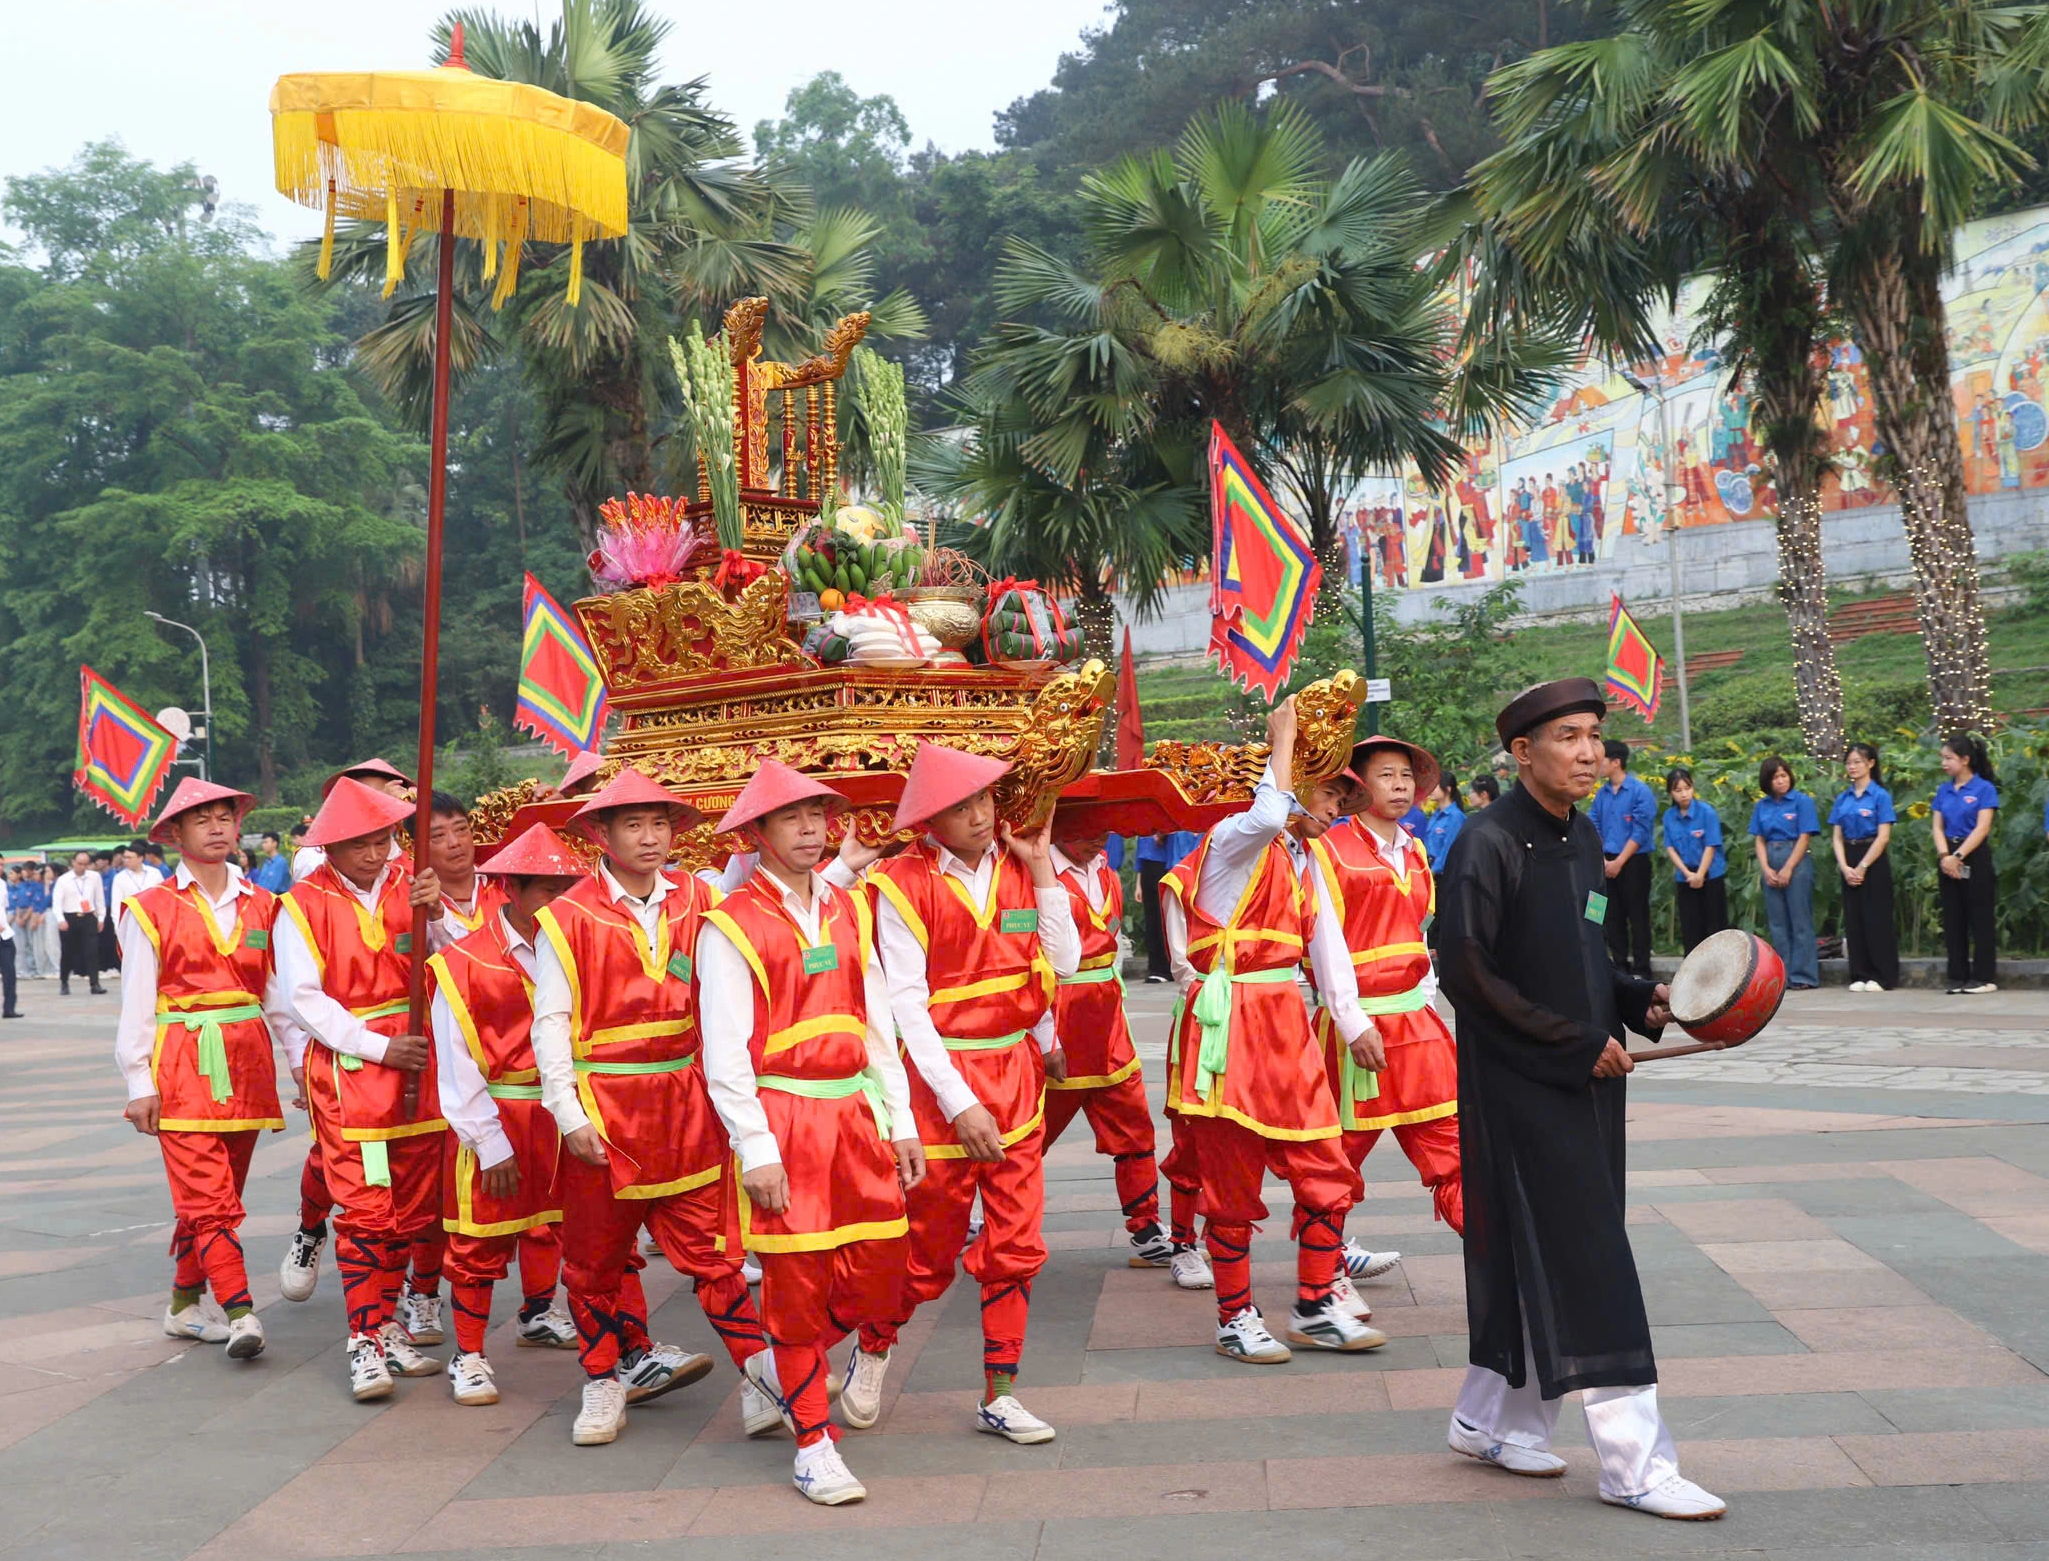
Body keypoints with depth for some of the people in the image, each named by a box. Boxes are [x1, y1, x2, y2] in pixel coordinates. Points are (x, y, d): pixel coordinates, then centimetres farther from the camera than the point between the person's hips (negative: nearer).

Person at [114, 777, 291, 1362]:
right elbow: (135, 1004, -1)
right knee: (208, 1195, -11)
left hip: (246, 1065, 4)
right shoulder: (150, 910, 0)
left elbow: (279, 993, 12)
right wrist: (139, 1083, -4)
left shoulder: (262, 906, 11)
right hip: (182, 1068, -4)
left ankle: (185, 1305, 23)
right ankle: (239, 1313, -16)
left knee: (216, 1195, 10)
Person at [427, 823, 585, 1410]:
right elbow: (457, 1069, -13)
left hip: (552, 1112, 5)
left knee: (547, 1218, 22)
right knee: (480, 1240, 1)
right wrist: (491, 1145, -14)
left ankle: (539, 1315, 44)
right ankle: (468, 1355, 14)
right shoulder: (463, 963, -15)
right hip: (491, 1117, -5)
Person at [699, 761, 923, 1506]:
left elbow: (877, 1022, 13)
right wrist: (756, 1150, -14)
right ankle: (813, 1445, 15)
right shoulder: (732, 925, -6)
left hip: (855, 1113, 6)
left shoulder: (849, 910, 11)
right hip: (783, 1117, -5)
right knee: (797, 1279, 1)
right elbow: (724, 1050, -9)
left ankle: (779, 1363, 32)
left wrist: (900, 1122, 9)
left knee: (878, 1275, 5)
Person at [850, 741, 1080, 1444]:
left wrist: (1041, 866, -5)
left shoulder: (1017, 868, 4)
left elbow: (1065, 962, 0)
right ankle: (872, 1349, 34)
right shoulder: (903, 883, -11)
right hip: (942, 1076, -5)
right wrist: (959, 1103, -17)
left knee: (1015, 1243, 6)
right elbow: (905, 1004, -13)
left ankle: (999, 1394, 18)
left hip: (1016, 1073, 5)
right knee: (930, 1249, 6)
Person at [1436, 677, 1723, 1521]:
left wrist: (1637, 998, 1)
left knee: (1532, 1265, 14)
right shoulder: (1490, 843, -15)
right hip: (1519, 1088, -8)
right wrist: (1576, 1041, -17)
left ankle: (1489, 1421, 28)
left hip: (1584, 1083, 8)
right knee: (1583, 1269, -6)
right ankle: (1635, 1466, 0)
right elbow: (1467, 973, -19)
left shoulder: (1584, 840, 11)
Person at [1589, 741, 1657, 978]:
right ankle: (1619, 964, 20)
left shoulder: (1640, 791, -10)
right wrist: (1602, 859, -5)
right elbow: (1593, 827, 8)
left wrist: (1619, 862, -13)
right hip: (1608, 863, 6)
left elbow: (1640, 831, -13)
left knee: (1637, 915, -1)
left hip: (1633, 862, -6)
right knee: (1612, 915, 11)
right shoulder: (1602, 794, 7)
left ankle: (1641, 968, 4)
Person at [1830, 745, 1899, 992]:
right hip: (1849, 862, 5)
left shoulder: (1880, 795, -6)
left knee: (1876, 918, -3)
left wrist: (1862, 867, -14)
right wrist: (1845, 867, -7)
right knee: (1853, 919, 5)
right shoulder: (1842, 798, 10)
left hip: (1873, 861, -5)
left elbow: (1883, 837, -11)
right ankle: (1861, 975, 11)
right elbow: (1837, 836, 7)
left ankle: (1883, 977, 2)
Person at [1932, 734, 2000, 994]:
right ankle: (1958, 977, 12)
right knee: (1952, 921, 6)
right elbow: (1937, 826, 5)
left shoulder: (1984, 789, -7)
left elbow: (1982, 828, -14)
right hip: (1949, 859, 6)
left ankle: (1984, 977, 4)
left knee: (1980, 919, -1)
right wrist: (1944, 855, -12)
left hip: (1975, 859, -6)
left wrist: (1958, 856, -19)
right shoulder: (1943, 791, 10)